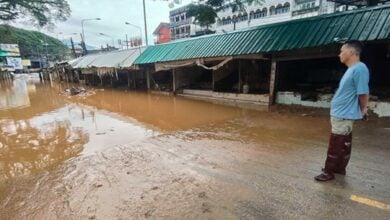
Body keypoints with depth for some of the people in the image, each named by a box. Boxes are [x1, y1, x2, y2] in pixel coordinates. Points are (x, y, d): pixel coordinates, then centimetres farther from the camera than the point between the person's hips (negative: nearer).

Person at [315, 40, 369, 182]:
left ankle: (328, 172, 10)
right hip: (341, 114, 10)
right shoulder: (351, 69, 11)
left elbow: (363, 94, -19)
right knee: (344, 144, 18)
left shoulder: (359, 69, -20)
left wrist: (362, 111, -2)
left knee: (335, 146, -1)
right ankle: (340, 168, 31)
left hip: (344, 116, -10)